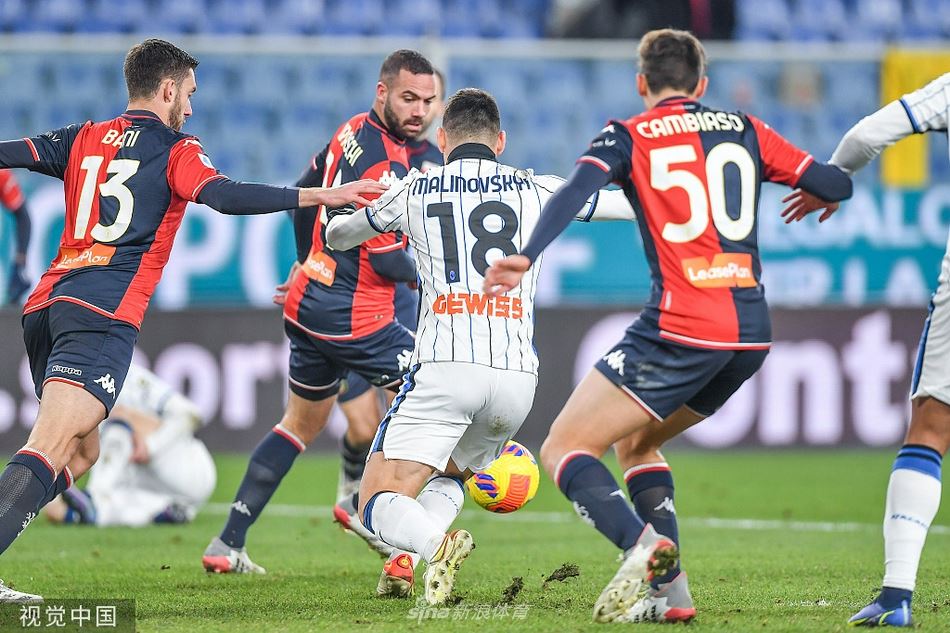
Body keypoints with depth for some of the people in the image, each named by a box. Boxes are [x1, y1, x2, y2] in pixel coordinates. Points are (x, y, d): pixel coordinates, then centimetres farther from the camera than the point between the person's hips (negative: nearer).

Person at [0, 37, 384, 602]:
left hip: (48, 303, 7)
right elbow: (225, 196, -12)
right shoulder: (174, 152, 4)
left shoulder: (83, 140, 20)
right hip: (104, 312, -7)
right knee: (51, 449, -18)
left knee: (81, 451, 19)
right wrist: (325, 196, -13)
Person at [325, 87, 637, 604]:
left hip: (444, 367, -3)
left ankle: (436, 545, -36)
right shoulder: (537, 191, 15)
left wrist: (336, 224, 54)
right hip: (517, 377, 3)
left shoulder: (415, 190, 12)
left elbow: (337, 236, 29)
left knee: (379, 501, -2)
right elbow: (633, 203, 25)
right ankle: (406, 562, 0)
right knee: (448, 473, 29)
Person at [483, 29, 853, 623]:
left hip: (681, 328, -6)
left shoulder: (628, 137, 5)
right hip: (753, 333, 6)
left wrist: (527, 256, -28)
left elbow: (576, 190, -15)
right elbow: (838, 184, 13)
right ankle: (668, 586, 10)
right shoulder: (745, 129, 15)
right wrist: (815, 190, 36)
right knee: (639, 441, 26)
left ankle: (642, 544, -27)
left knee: (564, 449, 0)